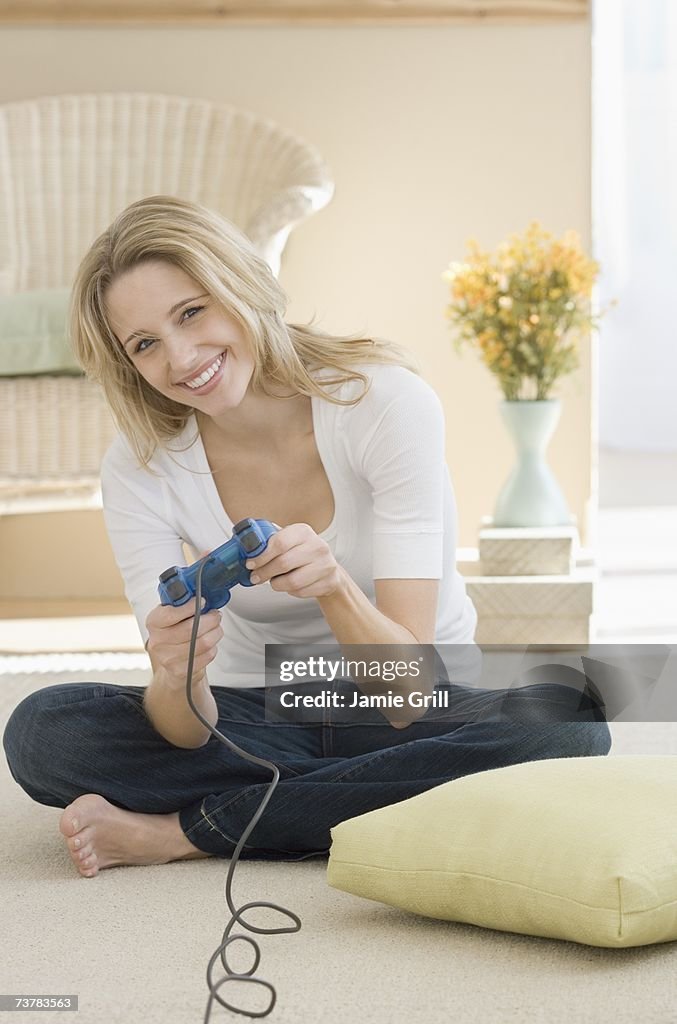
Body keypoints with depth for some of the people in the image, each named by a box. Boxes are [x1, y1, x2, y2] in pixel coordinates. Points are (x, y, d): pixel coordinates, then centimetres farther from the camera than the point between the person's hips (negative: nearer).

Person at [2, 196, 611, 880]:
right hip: (256, 716, 1)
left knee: (568, 725, -34)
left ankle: (185, 831, -24)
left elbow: (406, 691, -26)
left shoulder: (386, 401, -21)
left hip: (412, 713, -1)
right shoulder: (138, 469, -13)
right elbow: (189, 735, -19)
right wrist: (178, 676, -42)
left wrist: (333, 584, -45)